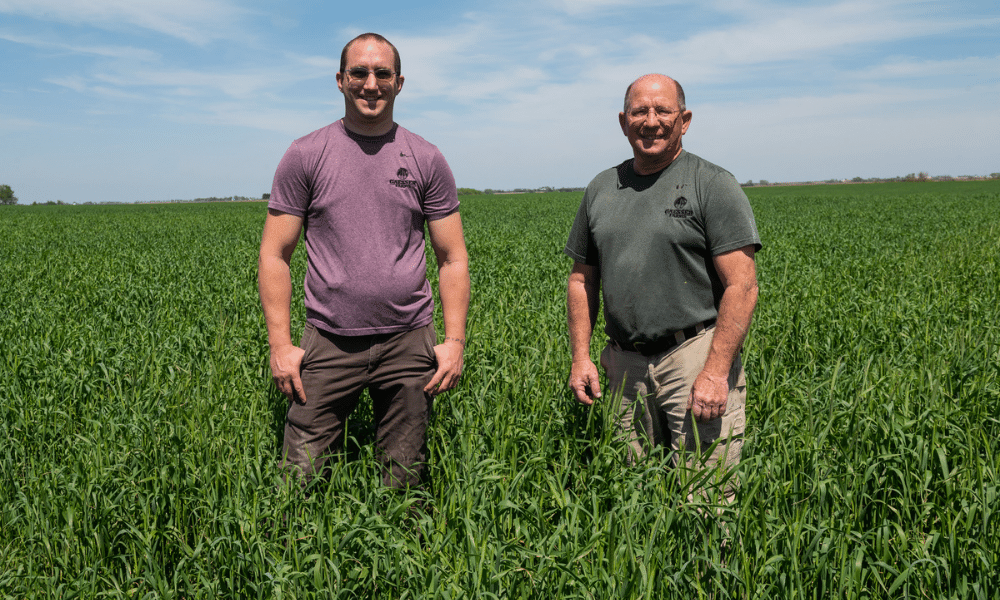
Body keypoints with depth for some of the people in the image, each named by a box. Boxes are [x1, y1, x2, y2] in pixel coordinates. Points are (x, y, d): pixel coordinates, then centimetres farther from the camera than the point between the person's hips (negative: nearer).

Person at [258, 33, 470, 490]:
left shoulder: (426, 160, 5)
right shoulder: (305, 155, 1)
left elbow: (452, 258, 6)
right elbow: (274, 255, 2)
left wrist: (456, 340, -2)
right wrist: (280, 344, -5)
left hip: (409, 342, 1)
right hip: (329, 342, -1)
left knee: (405, 482, 12)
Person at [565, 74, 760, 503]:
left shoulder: (713, 185, -3)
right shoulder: (601, 189, 13)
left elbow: (742, 286, -10)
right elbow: (582, 279, 17)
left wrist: (716, 371, -18)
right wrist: (580, 356, 7)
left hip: (696, 355, -4)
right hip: (625, 364, 5)